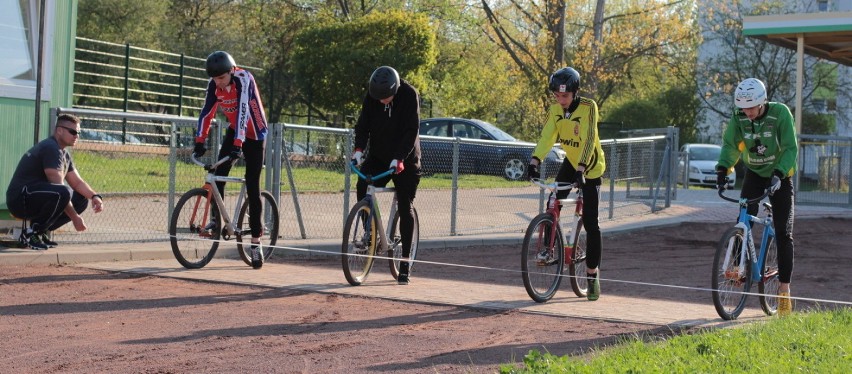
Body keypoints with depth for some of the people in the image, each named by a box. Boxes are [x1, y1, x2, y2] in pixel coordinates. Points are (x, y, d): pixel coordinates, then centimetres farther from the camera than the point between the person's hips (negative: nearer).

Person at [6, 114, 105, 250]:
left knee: (82, 199, 7)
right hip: (19, 199, -10)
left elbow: (77, 182, 15)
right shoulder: (51, 148, -17)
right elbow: (59, 189, -23)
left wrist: (94, 196, -5)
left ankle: (41, 230, 7)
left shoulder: (65, 154, 14)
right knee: (63, 192, -34)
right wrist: (75, 217, -22)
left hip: (36, 200, 10)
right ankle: (32, 233, -17)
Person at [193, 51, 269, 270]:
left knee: (252, 187, -8)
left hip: (254, 134, -5)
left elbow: (242, 111, -36)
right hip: (234, 131, 5)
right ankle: (216, 220, -2)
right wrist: (199, 141, -19)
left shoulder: (244, 80, -27)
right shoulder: (214, 85, -11)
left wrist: (238, 143, -44)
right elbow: (207, 112, -11)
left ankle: (256, 241, -4)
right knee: (218, 172, -15)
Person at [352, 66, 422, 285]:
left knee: (405, 207, -4)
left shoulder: (409, 95, -18)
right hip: (378, 155, 4)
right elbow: (363, 124, -5)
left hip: (404, 160, -3)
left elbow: (412, 130, -20)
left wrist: (399, 158, -30)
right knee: (362, 187, -19)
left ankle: (405, 264, 0)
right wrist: (359, 148, -22)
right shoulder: (371, 96, -7)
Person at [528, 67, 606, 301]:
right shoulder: (555, 109, -10)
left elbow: (589, 140, -32)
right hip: (570, 162, 5)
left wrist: (581, 169, -43)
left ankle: (593, 275, 3)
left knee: (590, 223, -5)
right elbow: (547, 137, -18)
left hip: (590, 167, -5)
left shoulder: (588, 107, -24)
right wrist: (534, 161, -33)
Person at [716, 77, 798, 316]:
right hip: (754, 173, 3)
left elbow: (790, 148, -24)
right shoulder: (739, 117, -13)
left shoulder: (780, 113, -22)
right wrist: (723, 168, -34)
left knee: (783, 234, -6)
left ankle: (784, 290, -2)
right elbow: (730, 144, -15)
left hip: (779, 176, -3)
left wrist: (779, 173, -39)